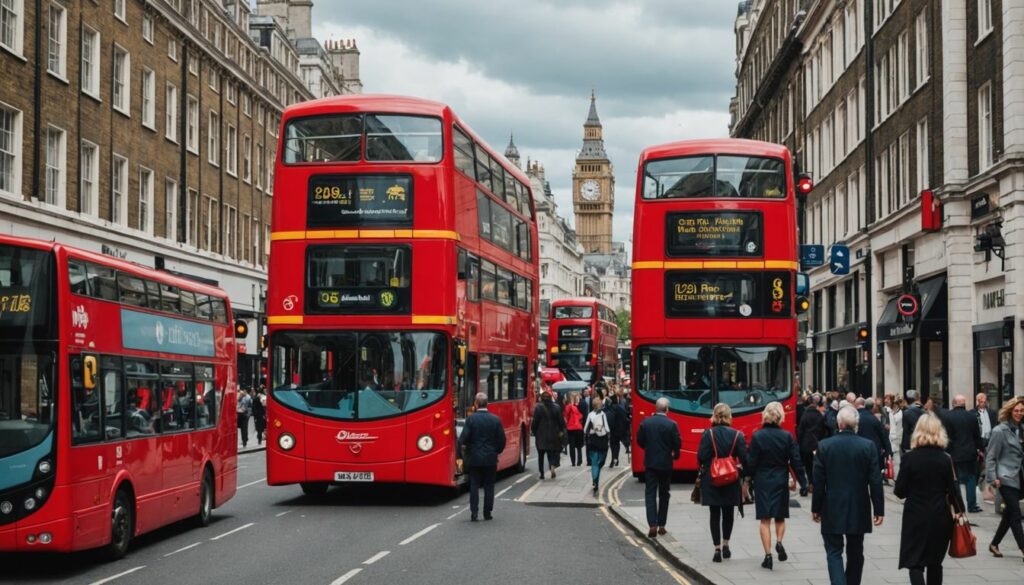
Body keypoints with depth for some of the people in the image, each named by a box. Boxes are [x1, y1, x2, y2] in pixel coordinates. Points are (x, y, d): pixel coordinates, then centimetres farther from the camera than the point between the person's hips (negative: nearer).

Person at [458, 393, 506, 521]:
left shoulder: (471, 419, -10)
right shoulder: (496, 420, -4)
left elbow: (463, 438, -14)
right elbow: (502, 440, -1)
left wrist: (463, 446, 8)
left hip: (474, 458, -1)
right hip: (490, 459, 1)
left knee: (474, 485, 5)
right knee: (489, 486, 9)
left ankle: (474, 513, 0)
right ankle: (487, 513, 10)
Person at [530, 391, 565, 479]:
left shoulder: (539, 408, -10)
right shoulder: (556, 407, -1)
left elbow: (535, 421, -9)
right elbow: (561, 421, 2)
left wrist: (533, 431, 5)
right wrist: (561, 431, 11)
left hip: (541, 435, -2)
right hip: (553, 435, 2)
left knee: (541, 455, 9)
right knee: (552, 453, 10)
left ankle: (542, 474, 9)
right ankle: (552, 466, -17)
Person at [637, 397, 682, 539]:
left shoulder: (645, 422, -5)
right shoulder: (672, 425, -12)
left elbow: (639, 441, 2)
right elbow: (677, 443, -11)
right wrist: (675, 455, 10)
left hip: (650, 463, 1)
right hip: (666, 463, -1)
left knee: (650, 494, 2)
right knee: (664, 494, 13)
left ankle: (652, 525, -11)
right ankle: (661, 525, 15)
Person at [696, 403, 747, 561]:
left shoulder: (708, 434, -11)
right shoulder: (737, 435, -7)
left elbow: (701, 457, -13)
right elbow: (744, 459, -9)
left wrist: (703, 470, 6)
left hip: (711, 481, -1)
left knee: (715, 515, 7)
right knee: (728, 513, 19)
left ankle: (717, 548, 3)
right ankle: (725, 544, 26)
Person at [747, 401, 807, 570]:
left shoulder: (757, 436, -10)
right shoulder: (787, 436, -7)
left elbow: (751, 462, -8)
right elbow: (796, 461, -4)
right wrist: (803, 482, 4)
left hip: (762, 482, -1)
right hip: (781, 481, 1)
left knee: (765, 519, 4)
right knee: (780, 516, 17)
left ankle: (768, 555, 0)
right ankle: (779, 542, -6)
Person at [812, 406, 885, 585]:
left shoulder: (824, 446, -8)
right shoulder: (868, 446, -7)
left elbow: (818, 481, -5)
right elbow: (875, 481, -6)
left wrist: (816, 508, 5)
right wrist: (879, 509, 1)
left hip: (832, 510, -2)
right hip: (859, 510, 2)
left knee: (834, 552, 1)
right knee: (855, 553, 16)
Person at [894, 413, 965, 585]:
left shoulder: (909, 458, -10)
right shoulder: (945, 459, -4)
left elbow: (900, 491, -7)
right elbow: (953, 490, -3)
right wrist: (959, 510, 11)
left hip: (915, 517, -3)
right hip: (940, 517, 3)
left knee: (915, 563, -2)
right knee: (935, 563, 16)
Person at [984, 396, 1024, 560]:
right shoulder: (1000, 431, -9)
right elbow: (991, 456, -9)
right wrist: (993, 478, -15)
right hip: (1006, 479, -7)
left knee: (1009, 515, 12)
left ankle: (994, 544, 24)